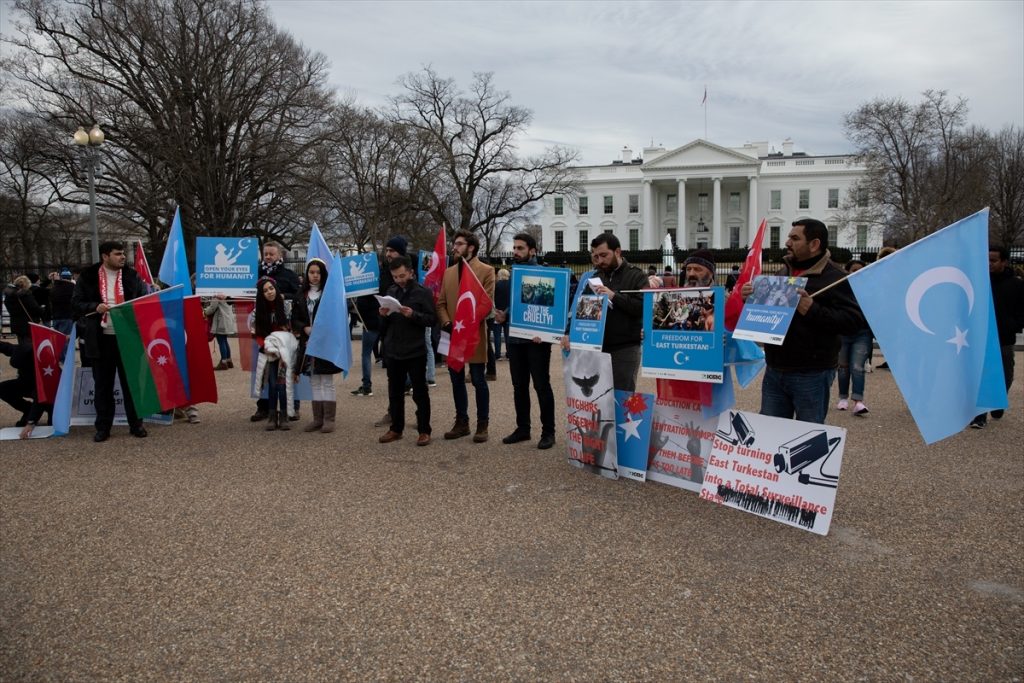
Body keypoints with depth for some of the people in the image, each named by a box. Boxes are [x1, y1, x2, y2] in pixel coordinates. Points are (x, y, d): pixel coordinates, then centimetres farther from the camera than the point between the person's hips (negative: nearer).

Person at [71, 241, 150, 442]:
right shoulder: (88, 277, 1)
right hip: (101, 339, 0)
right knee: (102, 385, 7)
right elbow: (76, 304, 2)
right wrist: (95, 307, -15)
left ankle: (136, 424, 15)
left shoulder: (132, 276, 4)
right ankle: (103, 427, 16)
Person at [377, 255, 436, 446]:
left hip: (415, 351, -5)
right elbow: (384, 324, 15)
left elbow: (432, 319, -10)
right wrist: (383, 315, -7)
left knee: (420, 392, 3)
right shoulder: (391, 291, 10)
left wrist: (413, 315, -24)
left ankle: (424, 431, 11)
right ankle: (396, 428, 24)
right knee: (395, 392, 12)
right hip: (393, 351, 5)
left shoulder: (423, 292, -6)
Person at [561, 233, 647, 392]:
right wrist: (569, 332, -4)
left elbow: (643, 307, -14)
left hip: (625, 349, -4)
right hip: (597, 347, 5)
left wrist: (614, 296, -20)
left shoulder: (636, 276, 0)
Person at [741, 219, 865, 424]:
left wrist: (812, 310, -27)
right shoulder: (784, 273, 13)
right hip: (774, 371, 7)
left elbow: (855, 320, -18)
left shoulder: (834, 278, -8)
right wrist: (751, 298, 4)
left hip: (811, 375, -6)